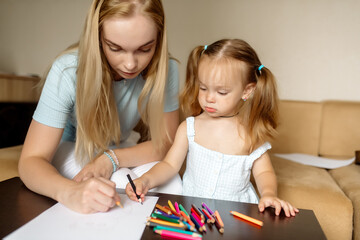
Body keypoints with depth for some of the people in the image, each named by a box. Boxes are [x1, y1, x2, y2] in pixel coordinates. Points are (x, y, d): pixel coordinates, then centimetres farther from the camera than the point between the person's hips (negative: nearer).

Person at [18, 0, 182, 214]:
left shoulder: (166, 70, -24)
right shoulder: (68, 71, -29)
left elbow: (165, 143, -16)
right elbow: (31, 160, -28)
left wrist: (112, 159, -31)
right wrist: (69, 192, -50)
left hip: (119, 150, 3)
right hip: (70, 148, -2)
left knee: (172, 184, -24)